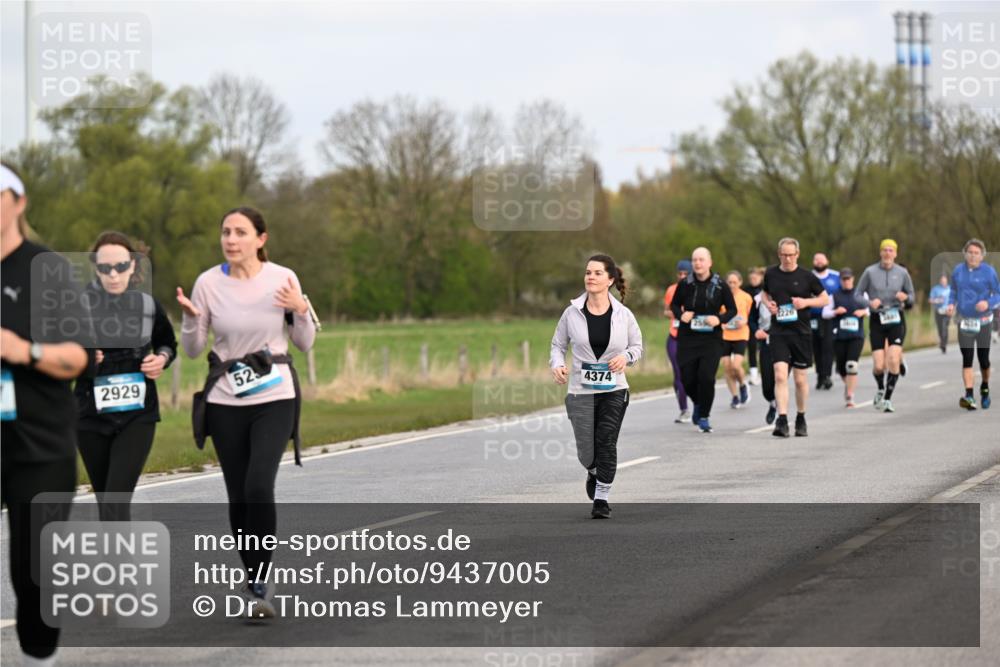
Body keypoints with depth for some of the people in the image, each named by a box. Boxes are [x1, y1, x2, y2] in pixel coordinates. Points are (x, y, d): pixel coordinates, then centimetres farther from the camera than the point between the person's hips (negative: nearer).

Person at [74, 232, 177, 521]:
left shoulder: (148, 305, -2)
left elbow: (168, 344, 17)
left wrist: (161, 359, -5)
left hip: (137, 415, -1)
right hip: (92, 415, 1)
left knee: (116, 502, -13)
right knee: (105, 501, 12)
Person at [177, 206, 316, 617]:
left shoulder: (282, 279, -4)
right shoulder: (209, 283, -4)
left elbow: (305, 343, 4)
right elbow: (193, 349, 3)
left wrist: (300, 311, -14)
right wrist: (189, 318, -16)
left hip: (274, 397, -2)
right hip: (226, 401, 2)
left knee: (259, 487, -19)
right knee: (238, 497, 4)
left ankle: (258, 586, -12)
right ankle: (254, 580, 22)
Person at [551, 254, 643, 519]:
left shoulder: (623, 315, -3)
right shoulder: (572, 313, -4)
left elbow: (637, 346, 9)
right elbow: (558, 344, 7)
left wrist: (625, 356, -12)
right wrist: (557, 364, -14)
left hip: (614, 390, 0)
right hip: (580, 391, 0)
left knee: (606, 443, -10)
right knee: (586, 452, 4)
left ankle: (602, 498, 3)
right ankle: (594, 473, 40)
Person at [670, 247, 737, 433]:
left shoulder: (720, 285, -3)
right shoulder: (685, 284, 0)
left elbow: (732, 309, 5)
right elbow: (674, 305, 14)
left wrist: (720, 319, -14)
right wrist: (680, 315, -8)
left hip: (711, 338, -2)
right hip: (687, 338, 2)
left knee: (706, 377, -13)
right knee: (687, 378, 2)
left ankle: (704, 416, 6)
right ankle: (698, 404, 35)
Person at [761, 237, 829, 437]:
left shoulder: (806, 276, -2)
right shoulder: (771, 274, 5)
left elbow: (825, 299, 5)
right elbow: (764, 293, 23)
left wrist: (806, 302, -12)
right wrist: (768, 303, 1)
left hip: (801, 333, -1)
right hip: (778, 333, 1)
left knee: (800, 379, 8)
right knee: (780, 376, -14)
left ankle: (801, 419, 26)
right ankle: (782, 421, -18)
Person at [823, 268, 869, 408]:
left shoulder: (860, 294, 5)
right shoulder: (834, 295, 4)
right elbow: (825, 313, 6)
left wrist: (864, 312, -6)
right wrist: (835, 312, -13)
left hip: (856, 335, -1)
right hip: (839, 336, 1)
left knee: (851, 366, -14)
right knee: (842, 368, 7)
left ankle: (850, 396, -12)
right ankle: (848, 384, 39)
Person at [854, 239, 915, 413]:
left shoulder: (902, 273, 3)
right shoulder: (870, 272, 0)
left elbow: (911, 296, 12)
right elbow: (857, 295, 4)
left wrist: (905, 297, -11)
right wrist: (870, 303, -15)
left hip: (896, 320, 0)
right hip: (877, 320, 0)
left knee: (893, 360, -15)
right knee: (879, 365, -5)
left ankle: (887, 399, -2)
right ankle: (881, 389, 28)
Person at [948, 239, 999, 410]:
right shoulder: (958, 271, 2)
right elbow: (953, 291, 17)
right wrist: (951, 304, -2)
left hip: (983, 321, -2)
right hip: (964, 321, 2)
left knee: (983, 359, 5)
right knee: (967, 358, -10)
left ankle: (985, 388, 33)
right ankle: (969, 396, -16)